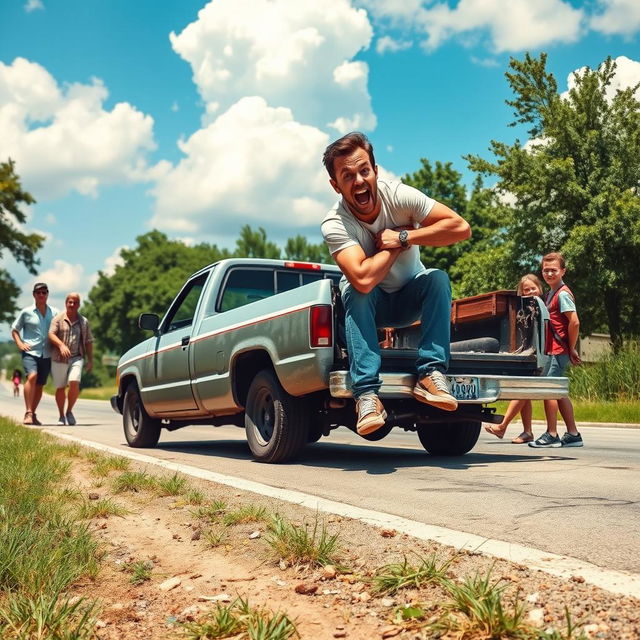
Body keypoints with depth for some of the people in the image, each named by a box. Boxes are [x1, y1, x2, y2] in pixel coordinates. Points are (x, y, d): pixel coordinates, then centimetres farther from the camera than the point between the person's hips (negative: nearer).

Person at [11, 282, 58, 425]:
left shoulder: (55, 313, 8)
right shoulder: (26, 312, 3)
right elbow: (14, 329, 12)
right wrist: (19, 343, -3)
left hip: (47, 354, 3)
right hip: (30, 352, -3)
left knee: (39, 386, 8)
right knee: (32, 376, -25)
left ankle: (33, 414, 23)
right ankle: (28, 413, -26)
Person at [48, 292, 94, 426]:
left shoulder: (83, 321, 13)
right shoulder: (58, 319, 4)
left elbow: (88, 342, 15)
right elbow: (51, 334, -9)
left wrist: (90, 360, 9)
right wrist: (61, 345, -26)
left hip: (76, 358, 1)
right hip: (59, 359, -1)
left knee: (74, 383, -17)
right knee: (60, 388, 5)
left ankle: (69, 411, 4)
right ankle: (61, 416, 21)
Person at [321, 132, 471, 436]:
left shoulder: (398, 194, -21)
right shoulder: (334, 224, -26)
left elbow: (461, 228, -25)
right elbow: (364, 279, -42)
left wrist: (403, 237, -28)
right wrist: (397, 243, -28)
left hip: (409, 298, 2)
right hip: (369, 307, -2)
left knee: (438, 278, -28)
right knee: (356, 290, -34)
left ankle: (430, 375, -31)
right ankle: (366, 393, -38)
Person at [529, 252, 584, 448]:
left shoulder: (563, 294, -11)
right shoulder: (550, 294, 18)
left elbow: (574, 322, -19)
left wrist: (571, 349, -12)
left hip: (558, 351, -10)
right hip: (554, 350, 10)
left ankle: (551, 435, -2)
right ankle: (573, 435, 17)